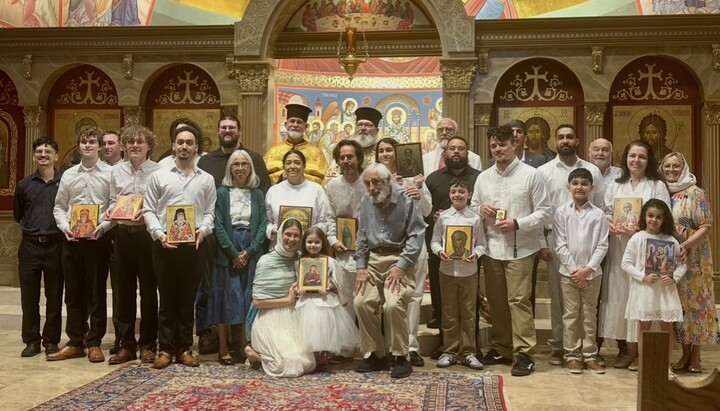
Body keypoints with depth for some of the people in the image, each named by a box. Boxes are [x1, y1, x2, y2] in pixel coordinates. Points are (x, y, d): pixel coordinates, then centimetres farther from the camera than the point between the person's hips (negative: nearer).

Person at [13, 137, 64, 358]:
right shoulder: (24, 185, 9)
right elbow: (17, 214, 19)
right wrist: (31, 227, 10)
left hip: (55, 245, -2)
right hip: (29, 246, 2)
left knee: (54, 296, 5)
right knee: (29, 296, 6)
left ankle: (51, 340, 16)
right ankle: (31, 340, 17)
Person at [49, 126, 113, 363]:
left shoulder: (110, 173, -1)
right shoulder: (68, 175, 11)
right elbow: (59, 207, 13)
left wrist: (103, 226, -18)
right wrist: (64, 227, -4)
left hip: (98, 239, -4)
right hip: (72, 240, 4)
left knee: (96, 293, 3)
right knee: (73, 293, 9)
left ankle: (94, 343, 13)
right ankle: (75, 343, 19)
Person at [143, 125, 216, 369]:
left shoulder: (206, 179, 10)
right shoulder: (159, 176, 6)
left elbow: (210, 212, 8)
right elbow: (149, 211, 3)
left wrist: (203, 230, -11)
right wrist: (159, 234, -10)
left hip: (193, 245, 1)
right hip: (164, 245, -1)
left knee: (188, 298, 7)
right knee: (167, 298, 5)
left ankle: (184, 349, 16)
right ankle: (165, 349, 12)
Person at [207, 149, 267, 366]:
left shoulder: (257, 194, 10)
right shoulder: (222, 193, 3)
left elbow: (263, 224, 3)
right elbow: (218, 226, -4)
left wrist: (249, 252, -9)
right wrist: (234, 254, -12)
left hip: (252, 252, 2)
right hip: (227, 251, -2)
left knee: (250, 298, 2)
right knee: (227, 297, -1)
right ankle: (223, 349, 4)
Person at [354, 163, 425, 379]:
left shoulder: (406, 201, -6)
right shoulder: (366, 202, 11)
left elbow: (416, 236, -10)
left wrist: (400, 267, -17)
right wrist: (361, 267, 6)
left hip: (399, 260, -5)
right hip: (373, 259, 5)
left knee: (393, 304, -23)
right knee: (362, 302, -13)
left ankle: (401, 358, -5)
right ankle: (375, 354, 5)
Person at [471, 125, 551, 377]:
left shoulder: (531, 175, -2)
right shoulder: (483, 178, 12)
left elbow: (544, 211, -5)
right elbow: (473, 208, 17)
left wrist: (517, 224, -17)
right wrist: (481, 209, -6)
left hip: (520, 249, -5)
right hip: (492, 248, 5)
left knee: (518, 300, -9)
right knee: (496, 301, 11)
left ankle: (524, 353, -2)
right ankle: (501, 349, 23)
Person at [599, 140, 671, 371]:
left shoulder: (657, 186, 4)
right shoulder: (615, 186, 16)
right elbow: (605, 214, 11)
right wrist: (611, 226, -11)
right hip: (618, 249, 3)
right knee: (618, 296, 2)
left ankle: (639, 351, 5)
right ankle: (624, 350, 12)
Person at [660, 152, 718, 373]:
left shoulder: (696, 194, -5)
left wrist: (686, 245, -23)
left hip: (693, 260, -4)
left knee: (695, 303, 0)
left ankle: (695, 356, 8)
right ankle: (685, 354, 16)